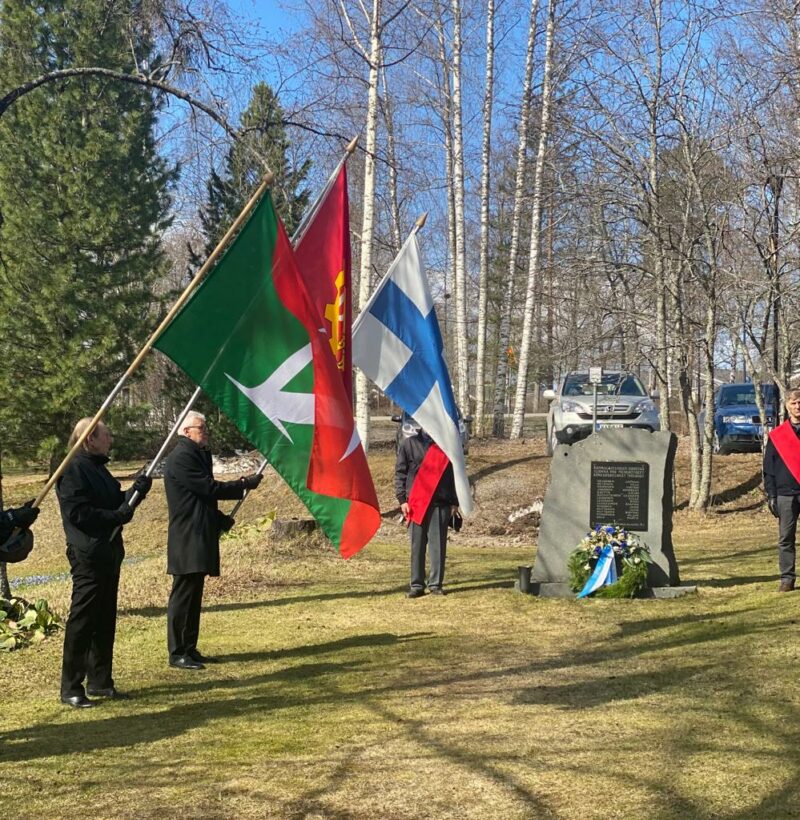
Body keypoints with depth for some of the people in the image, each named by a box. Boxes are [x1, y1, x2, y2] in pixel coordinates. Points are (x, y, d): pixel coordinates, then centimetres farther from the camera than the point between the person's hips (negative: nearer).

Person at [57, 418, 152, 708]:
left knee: (105, 620, 13)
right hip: (88, 556, -10)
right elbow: (77, 512, -21)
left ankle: (100, 681, 22)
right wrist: (117, 516, -20)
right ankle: (71, 688, 1)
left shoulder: (98, 468, 17)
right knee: (82, 621, -6)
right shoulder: (73, 470, -13)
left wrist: (136, 491, 3)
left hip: (109, 552, 10)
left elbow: (115, 503, 19)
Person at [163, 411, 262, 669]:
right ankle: (177, 654, 0)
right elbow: (209, 488, -18)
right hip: (187, 539, -10)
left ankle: (189, 649, 19)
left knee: (193, 596, 13)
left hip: (199, 537, 10)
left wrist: (220, 519, 14)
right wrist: (245, 484, -11)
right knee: (183, 595, -5)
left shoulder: (197, 454, 18)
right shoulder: (180, 458, -14)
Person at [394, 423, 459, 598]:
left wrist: (454, 502, 8)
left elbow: (452, 474, 14)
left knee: (438, 544, -1)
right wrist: (402, 499, -5)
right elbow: (400, 473, 4)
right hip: (416, 503, -1)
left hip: (440, 503, 1)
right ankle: (416, 585, 7)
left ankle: (435, 584, 6)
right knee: (417, 546, 2)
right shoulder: (408, 444, 6)